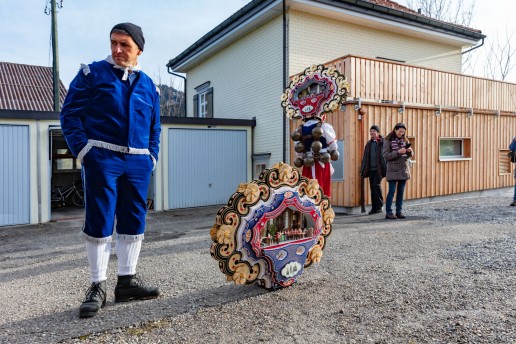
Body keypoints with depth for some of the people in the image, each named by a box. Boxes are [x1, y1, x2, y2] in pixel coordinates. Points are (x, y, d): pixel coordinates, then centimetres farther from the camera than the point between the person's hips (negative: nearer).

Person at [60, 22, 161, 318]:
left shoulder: (148, 85, 16)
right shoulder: (93, 73, 5)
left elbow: (155, 128, 19)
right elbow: (71, 113, 1)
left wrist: (152, 157, 7)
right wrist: (83, 149, -9)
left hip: (138, 163, 4)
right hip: (102, 159, -4)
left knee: (134, 222, 6)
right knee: (100, 222, -2)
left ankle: (127, 280, 18)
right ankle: (98, 287, 9)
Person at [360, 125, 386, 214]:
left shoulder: (383, 142, -3)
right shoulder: (369, 144, 15)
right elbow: (365, 157, 17)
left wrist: (385, 169, -17)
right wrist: (363, 170, 13)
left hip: (379, 169, -6)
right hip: (371, 169, 6)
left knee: (377, 185, -13)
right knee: (372, 188, 7)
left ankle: (379, 206, 2)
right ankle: (374, 208, 13)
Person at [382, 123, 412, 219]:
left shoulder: (404, 140, 11)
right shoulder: (388, 141, -4)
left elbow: (409, 155, 14)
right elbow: (386, 156, -12)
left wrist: (409, 151, -9)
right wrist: (398, 152, -22)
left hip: (404, 169, 5)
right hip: (393, 170, -5)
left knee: (401, 191, 7)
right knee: (392, 191, -6)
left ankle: (399, 211, 14)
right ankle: (388, 212, -1)